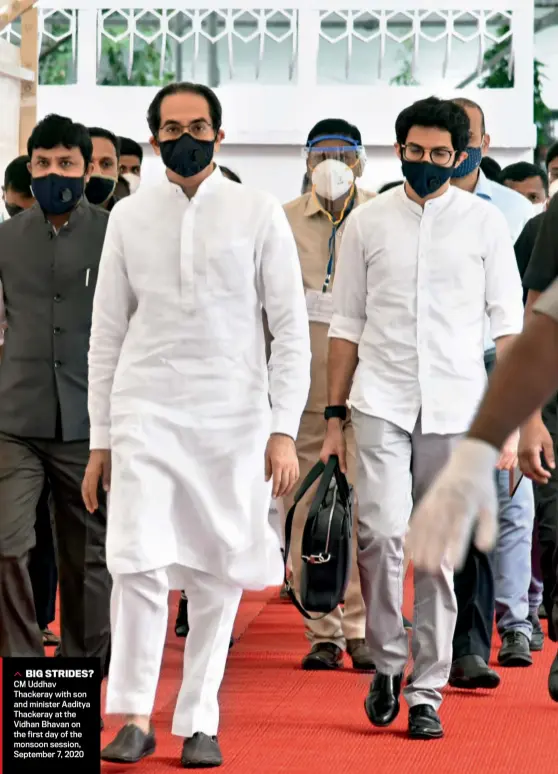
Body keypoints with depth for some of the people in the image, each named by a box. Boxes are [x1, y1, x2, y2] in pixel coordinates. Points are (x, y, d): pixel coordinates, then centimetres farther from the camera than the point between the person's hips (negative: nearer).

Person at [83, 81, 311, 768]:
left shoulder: (258, 214, 3)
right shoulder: (129, 217, 8)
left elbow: (291, 329, 1)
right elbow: (106, 332, 11)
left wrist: (285, 430, -7)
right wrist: (99, 440, 8)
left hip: (233, 417, 0)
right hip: (146, 411, 0)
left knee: (219, 573, 3)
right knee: (139, 563, -12)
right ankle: (134, 716, 0)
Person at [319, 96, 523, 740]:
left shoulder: (484, 223, 5)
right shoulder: (367, 222, 7)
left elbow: (508, 323, 5)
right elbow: (346, 323, 10)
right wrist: (333, 417, 5)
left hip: (456, 409, 0)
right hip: (381, 403, 0)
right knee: (382, 533, -16)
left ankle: (426, 690, 11)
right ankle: (386, 661, 6)